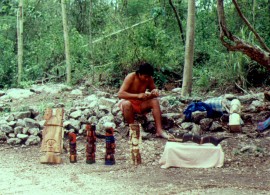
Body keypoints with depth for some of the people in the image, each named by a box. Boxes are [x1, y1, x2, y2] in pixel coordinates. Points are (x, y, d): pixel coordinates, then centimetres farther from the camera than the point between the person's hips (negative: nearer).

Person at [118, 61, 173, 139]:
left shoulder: (149, 79, -8)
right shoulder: (130, 77, -22)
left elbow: (154, 89, 7)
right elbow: (120, 94, -30)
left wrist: (155, 92, -20)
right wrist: (137, 96, -39)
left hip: (140, 104, 5)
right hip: (129, 103, -5)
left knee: (155, 101, -20)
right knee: (126, 104, -38)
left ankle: (159, 130, -23)